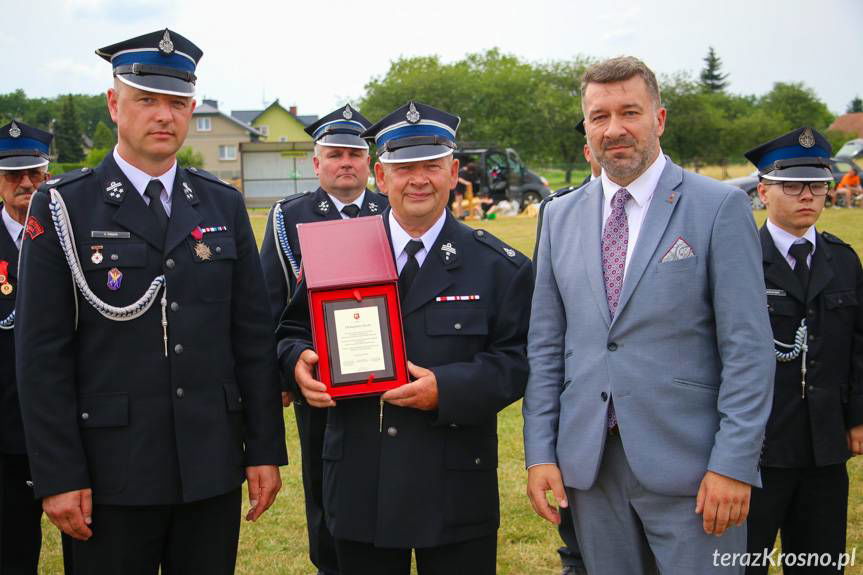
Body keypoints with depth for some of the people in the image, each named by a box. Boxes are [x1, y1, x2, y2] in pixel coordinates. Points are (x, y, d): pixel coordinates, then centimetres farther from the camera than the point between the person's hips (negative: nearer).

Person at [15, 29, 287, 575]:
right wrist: (58, 476, -10)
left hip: (213, 469, 3)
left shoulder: (224, 204, 7)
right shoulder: (63, 207, -4)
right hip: (113, 473, -3)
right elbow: (42, 354, -6)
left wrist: (266, 449, 4)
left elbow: (253, 336, 7)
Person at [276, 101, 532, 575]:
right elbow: (294, 330, 13)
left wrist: (446, 388, -20)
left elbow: (518, 359, -5)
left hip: (456, 494, -1)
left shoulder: (499, 265, 0)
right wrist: (300, 361, -11)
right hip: (359, 488, 2)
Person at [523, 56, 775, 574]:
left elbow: (748, 349, -8)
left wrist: (734, 464, -13)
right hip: (588, 463, 4)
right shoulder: (561, 216, 9)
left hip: (686, 462, -4)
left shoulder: (720, 207, -5)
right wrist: (540, 452, 3)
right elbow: (545, 343, 9)